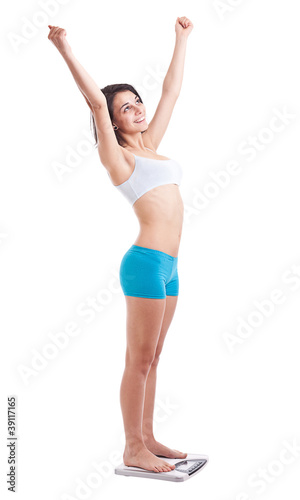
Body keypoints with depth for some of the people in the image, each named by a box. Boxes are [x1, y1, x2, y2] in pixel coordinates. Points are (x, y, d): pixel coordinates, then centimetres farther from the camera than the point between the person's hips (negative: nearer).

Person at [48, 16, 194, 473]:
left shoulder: (149, 144, 17)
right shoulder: (115, 154, -1)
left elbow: (172, 90, 24)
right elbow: (95, 100, -14)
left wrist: (182, 39, 31)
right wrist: (67, 52, -20)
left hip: (168, 266, 8)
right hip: (147, 262, -8)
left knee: (152, 358, 13)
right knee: (139, 360, 0)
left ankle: (147, 439, 23)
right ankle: (133, 449, 11)